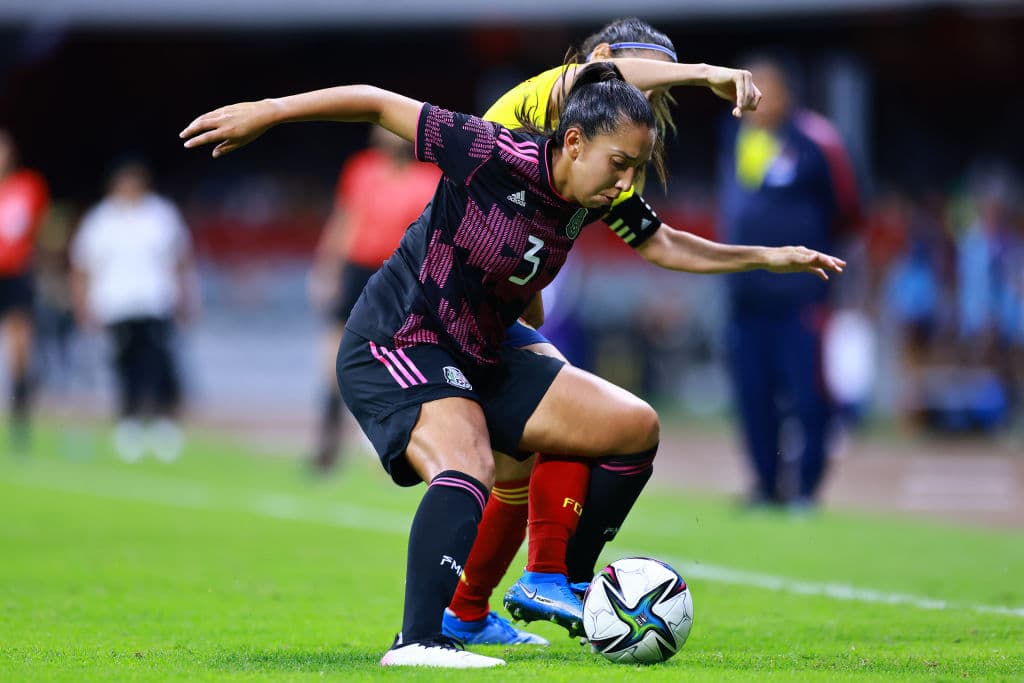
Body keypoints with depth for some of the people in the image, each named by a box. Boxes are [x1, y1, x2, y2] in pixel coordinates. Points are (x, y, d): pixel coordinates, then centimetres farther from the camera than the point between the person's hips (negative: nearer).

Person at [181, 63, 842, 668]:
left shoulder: (602, 198, -2)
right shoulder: (495, 156, -23)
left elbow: (665, 246, 16)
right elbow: (379, 103, -18)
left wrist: (766, 256, 10)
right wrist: (266, 113, -14)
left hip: (480, 360, 8)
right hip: (395, 345, -8)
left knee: (635, 428, 6)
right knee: (468, 469, -36)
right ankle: (419, 642, -47)